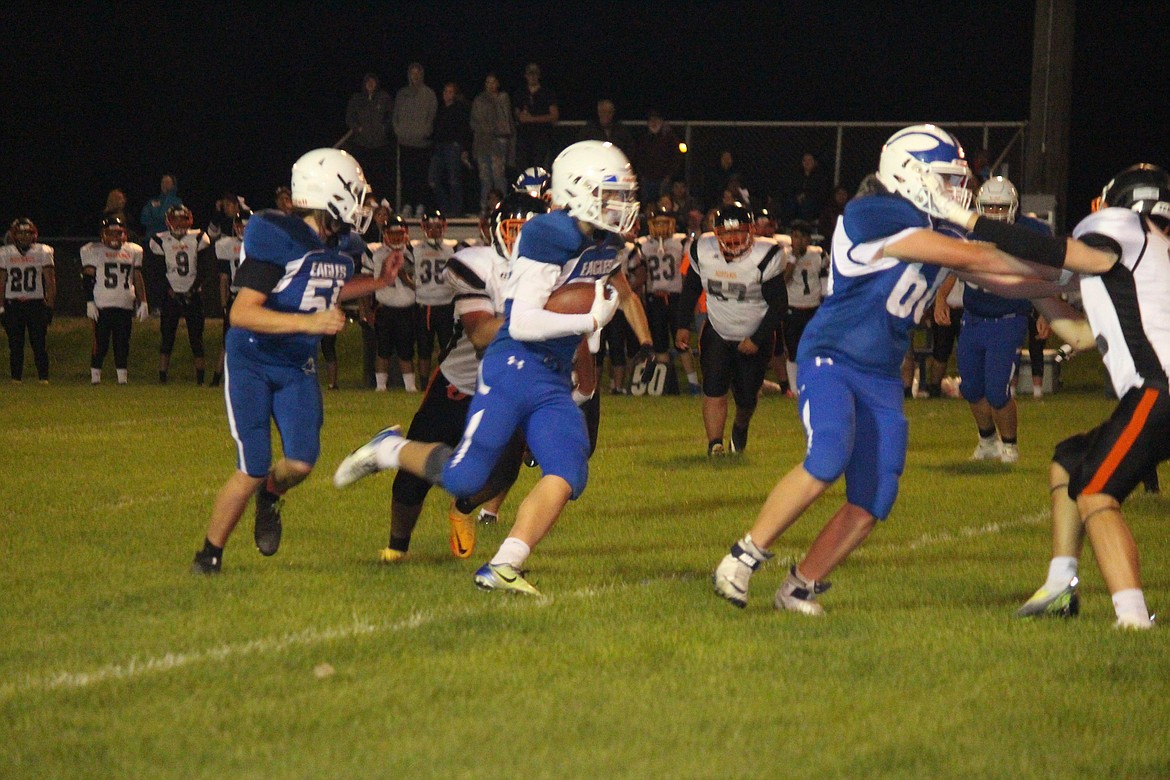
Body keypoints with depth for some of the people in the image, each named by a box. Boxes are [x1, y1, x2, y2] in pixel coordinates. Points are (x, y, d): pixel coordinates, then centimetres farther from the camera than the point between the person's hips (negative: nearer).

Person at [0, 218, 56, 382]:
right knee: (15, 344, 2)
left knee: (39, 343, -4)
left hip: (36, 303, -1)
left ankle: (43, 377, 0)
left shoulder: (43, 252, 1)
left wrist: (49, 305, -3)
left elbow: (50, 281, 2)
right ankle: (16, 378, 8)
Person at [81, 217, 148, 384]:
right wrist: (90, 302, -7)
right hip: (102, 305, -3)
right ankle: (95, 376, 1)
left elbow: (138, 279, 17)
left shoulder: (133, 251, 14)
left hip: (125, 305, 3)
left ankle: (123, 378, 6)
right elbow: (87, 278, 1)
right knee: (101, 343, -5)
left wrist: (143, 303, 10)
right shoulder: (93, 251, 4)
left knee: (123, 344, 3)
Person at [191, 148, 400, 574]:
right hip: (251, 363, -6)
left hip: (298, 368, 6)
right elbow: (241, 313, -28)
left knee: (301, 462, -9)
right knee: (252, 470, -10)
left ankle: (269, 498, 26)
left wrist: (380, 282, 16)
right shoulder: (278, 240, -24)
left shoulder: (339, 249, 0)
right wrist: (309, 322, -35)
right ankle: (210, 552, 10)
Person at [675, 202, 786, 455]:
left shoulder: (765, 257, -22)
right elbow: (691, 289, 5)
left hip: (754, 337, -2)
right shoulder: (702, 251, -13)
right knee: (714, 390, -15)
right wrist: (682, 325, -3)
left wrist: (757, 339, -20)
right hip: (717, 333, 2)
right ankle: (715, 444, -16)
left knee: (746, 397, 7)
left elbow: (779, 304, -15)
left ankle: (740, 428, 39)